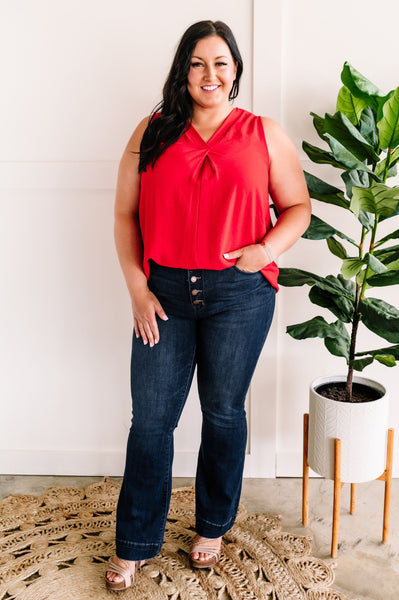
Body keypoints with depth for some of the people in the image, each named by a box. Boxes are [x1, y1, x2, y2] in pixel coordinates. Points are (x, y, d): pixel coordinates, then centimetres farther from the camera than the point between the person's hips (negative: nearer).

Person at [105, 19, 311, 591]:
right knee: (151, 417, 4)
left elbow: (298, 207, 8)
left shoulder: (264, 134, 5)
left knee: (224, 412, 11)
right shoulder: (153, 132, 6)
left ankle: (212, 527, 34)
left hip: (239, 294, 0)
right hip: (164, 293, 1)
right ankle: (135, 545, 22)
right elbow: (125, 214, 6)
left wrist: (269, 248, -11)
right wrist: (137, 287, -4)